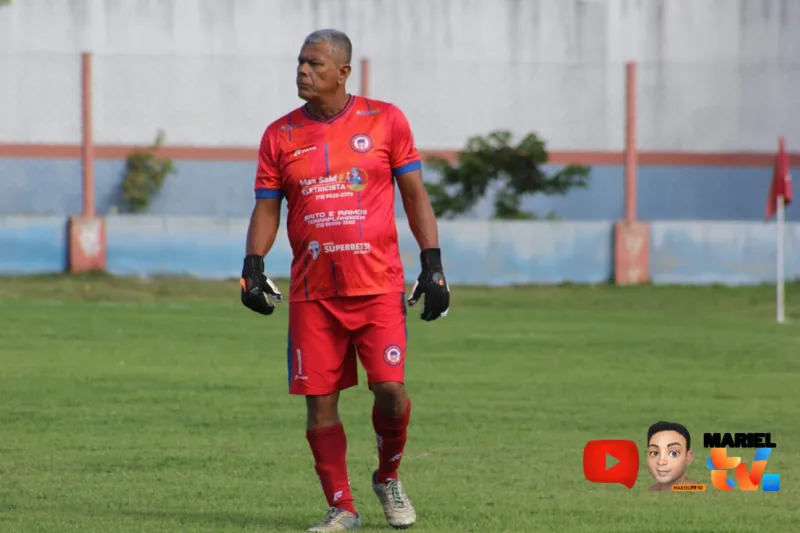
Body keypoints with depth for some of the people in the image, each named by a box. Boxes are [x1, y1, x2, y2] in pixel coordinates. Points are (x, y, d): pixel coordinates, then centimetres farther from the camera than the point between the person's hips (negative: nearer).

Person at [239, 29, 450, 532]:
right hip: (312, 292, 2)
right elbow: (267, 207, 11)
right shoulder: (280, 136, 7)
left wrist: (433, 264, -1)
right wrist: (254, 266, -5)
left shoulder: (385, 120, 2)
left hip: (378, 285, -2)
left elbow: (415, 194, 6)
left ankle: (389, 478, 16)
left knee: (390, 389, -11)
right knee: (320, 401, -1)